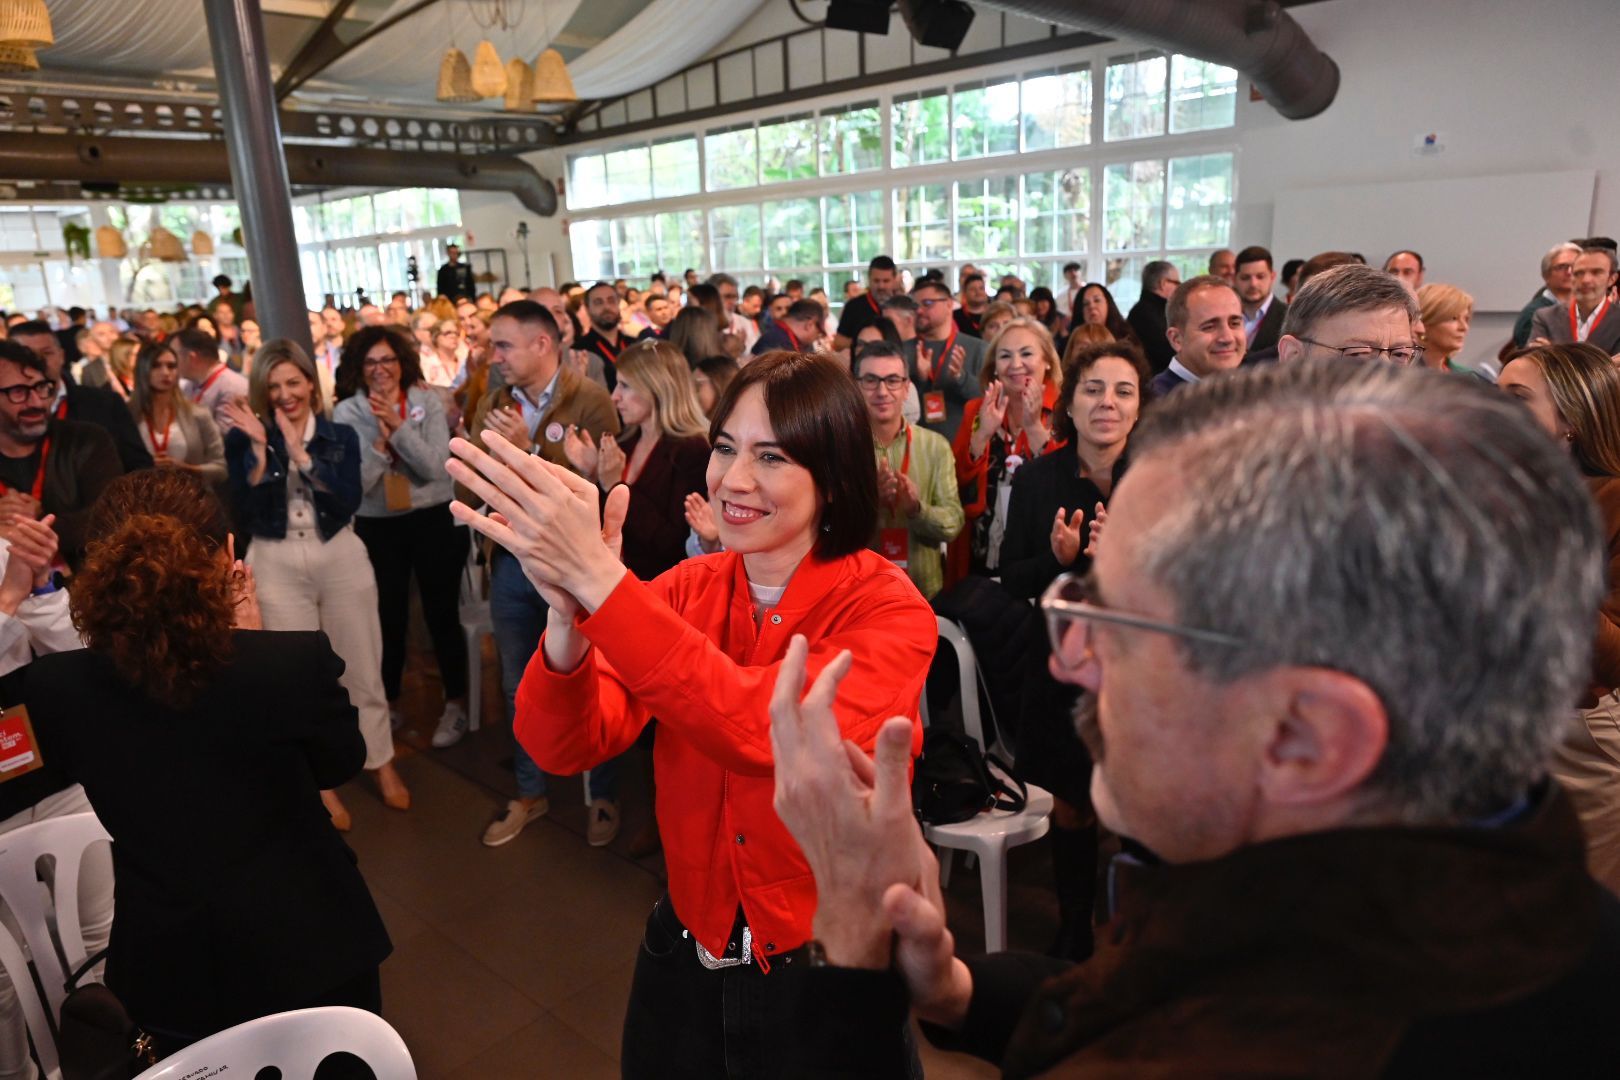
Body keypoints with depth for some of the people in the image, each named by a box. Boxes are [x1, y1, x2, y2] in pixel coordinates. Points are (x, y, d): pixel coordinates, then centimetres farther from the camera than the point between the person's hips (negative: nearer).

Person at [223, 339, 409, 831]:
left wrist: (299, 452, -17)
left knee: (361, 668, 9)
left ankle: (381, 762, 27)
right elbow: (244, 512, -10)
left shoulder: (341, 435, 2)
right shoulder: (243, 439, 0)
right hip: (276, 566, 0)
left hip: (341, 558, 1)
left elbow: (349, 500, -13)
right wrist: (260, 447, -16)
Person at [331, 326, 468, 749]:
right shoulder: (347, 413, -5)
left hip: (435, 521, -1)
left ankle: (455, 702, 24)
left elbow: (436, 467, -15)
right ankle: (388, 703, 33)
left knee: (441, 613, 7)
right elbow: (355, 484, -12)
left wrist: (398, 425, -24)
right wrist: (380, 439, -24)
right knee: (388, 617, 13)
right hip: (377, 528, 1)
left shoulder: (428, 401, -5)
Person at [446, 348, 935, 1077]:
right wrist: (568, 613, -35)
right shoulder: (686, 590, -5)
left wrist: (600, 580, -41)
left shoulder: (888, 610, -19)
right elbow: (565, 747, -15)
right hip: (685, 952, 4)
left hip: (828, 969, -4)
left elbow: (765, 731, -37)